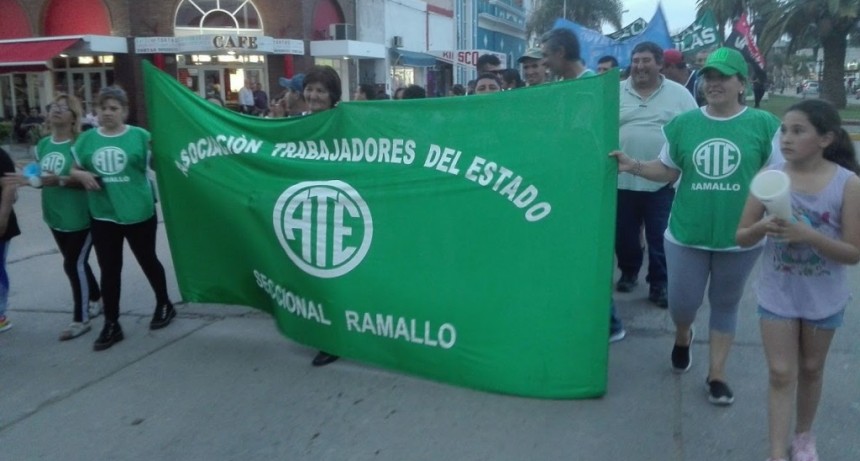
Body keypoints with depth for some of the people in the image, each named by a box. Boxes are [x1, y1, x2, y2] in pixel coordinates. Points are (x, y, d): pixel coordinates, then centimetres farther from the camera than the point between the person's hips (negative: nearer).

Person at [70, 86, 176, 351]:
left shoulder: (140, 136, -5)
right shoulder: (87, 139, 5)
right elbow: (74, 170, 13)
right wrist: (82, 175, -9)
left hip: (139, 212, -3)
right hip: (103, 215, 3)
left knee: (147, 260, 14)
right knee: (109, 270, 8)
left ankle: (164, 304, 36)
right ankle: (111, 325, 18)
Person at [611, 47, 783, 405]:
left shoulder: (764, 125, -5)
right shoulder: (683, 124, 1)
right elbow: (667, 170, 8)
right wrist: (633, 166, -7)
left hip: (740, 237, -1)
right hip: (687, 233, 1)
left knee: (725, 305, 14)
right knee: (682, 302, 8)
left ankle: (716, 374, 29)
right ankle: (682, 337, 45)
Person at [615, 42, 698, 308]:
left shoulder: (679, 94, 2)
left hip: (663, 181, -1)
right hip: (622, 180, 2)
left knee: (660, 237, 5)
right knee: (624, 234, 13)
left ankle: (659, 283, 18)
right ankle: (628, 272, 34)